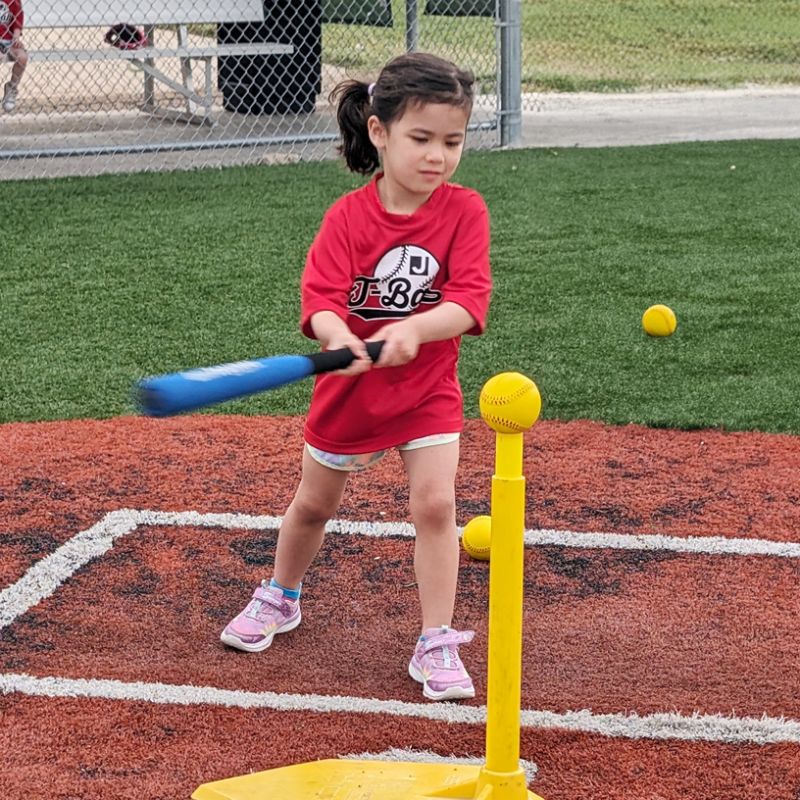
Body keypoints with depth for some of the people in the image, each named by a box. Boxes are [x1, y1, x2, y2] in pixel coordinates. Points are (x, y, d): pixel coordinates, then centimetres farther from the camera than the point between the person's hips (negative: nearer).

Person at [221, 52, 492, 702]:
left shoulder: (464, 211, -15)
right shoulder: (348, 217, -17)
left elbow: (470, 301, -25)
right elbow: (321, 299, -25)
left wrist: (413, 330, -42)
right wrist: (337, 335, -48)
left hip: (428, 387, -1)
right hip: (350, 385, 1)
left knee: (435, 504, -12)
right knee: (315, 503, 17)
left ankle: (437, 645, 0)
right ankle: (280, 599, 43)